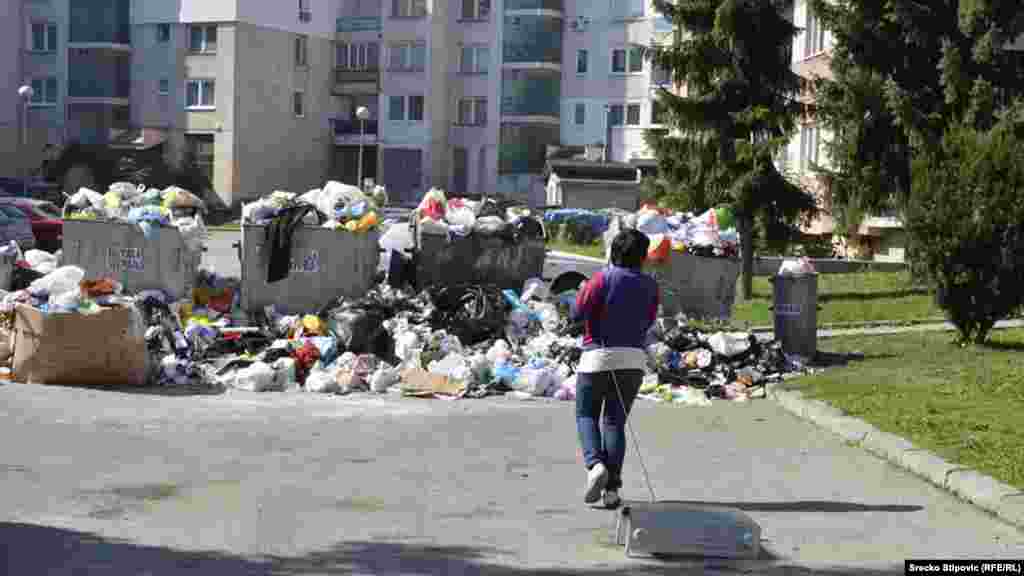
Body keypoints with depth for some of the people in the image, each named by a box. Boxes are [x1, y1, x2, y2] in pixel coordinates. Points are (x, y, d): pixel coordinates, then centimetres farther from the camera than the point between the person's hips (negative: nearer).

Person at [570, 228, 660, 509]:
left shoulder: (601, 279, -10)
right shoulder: (650, 286, 2)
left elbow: (577, 313, -12)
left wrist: (584, 291, 7)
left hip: (597, 357, -3)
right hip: (633, 359, 3)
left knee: (586, 415, 13)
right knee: (615, 422, 9)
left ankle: (595, 464, -13)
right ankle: (612, 488, 0)